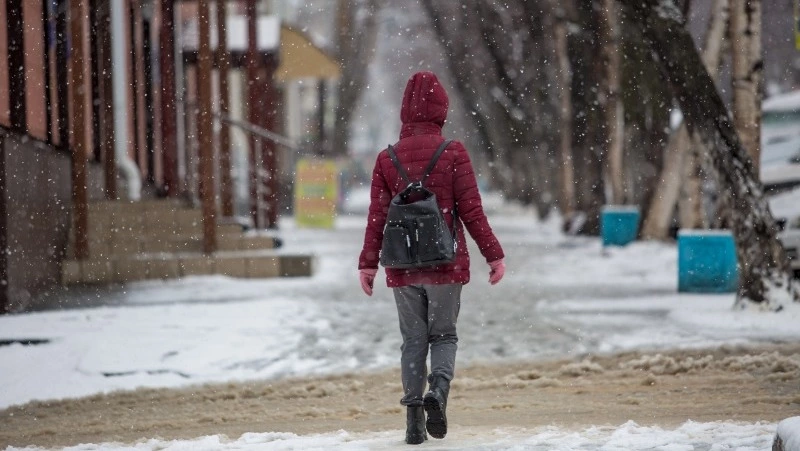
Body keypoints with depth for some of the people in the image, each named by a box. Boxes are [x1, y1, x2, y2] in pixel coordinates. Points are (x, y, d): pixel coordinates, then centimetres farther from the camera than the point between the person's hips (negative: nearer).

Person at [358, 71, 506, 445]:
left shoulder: (387, 159, 1)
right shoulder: (453, 154, -5)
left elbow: (377, 217, 0)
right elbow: (471, 211, -6)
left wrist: (368, 264, 5)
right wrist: (493, 255, 0)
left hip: (403, 269, 2)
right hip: (446, 264, -2)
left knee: (413, 340, 11)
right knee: (444, 335, 11)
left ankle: (414, 416, 2)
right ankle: (438, 390, -16)